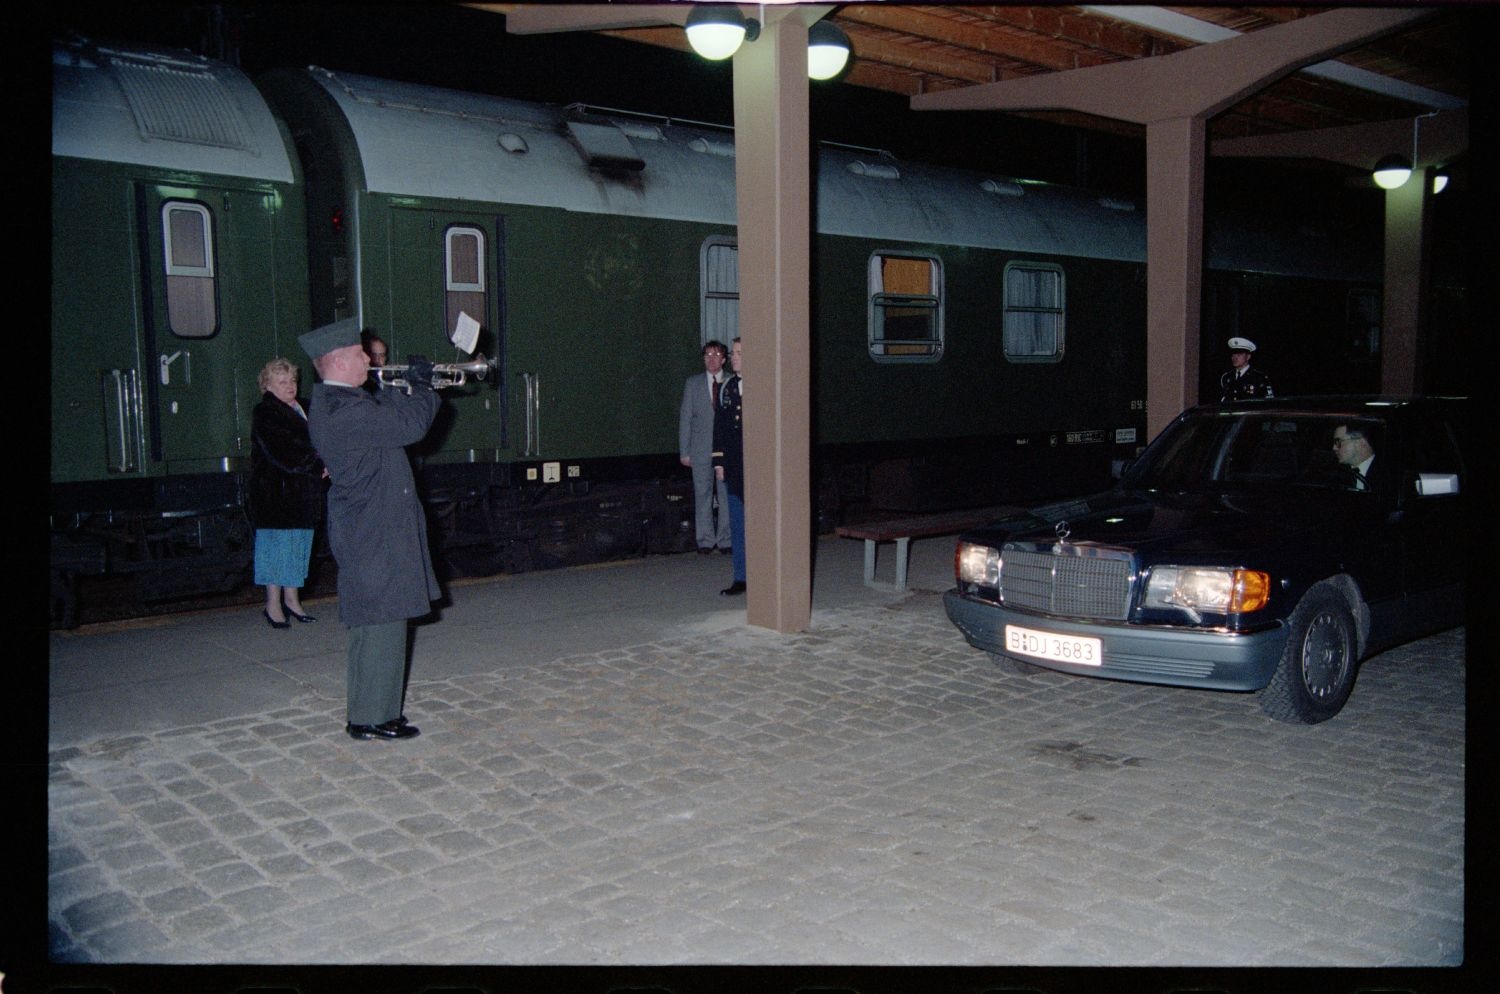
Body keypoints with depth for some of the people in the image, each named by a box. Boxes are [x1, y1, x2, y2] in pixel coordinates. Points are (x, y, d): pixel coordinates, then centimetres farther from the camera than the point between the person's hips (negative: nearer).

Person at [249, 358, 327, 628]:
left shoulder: (302, 410, 15)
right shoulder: (265, 413, -10)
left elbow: (314, 445, 17)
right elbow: (284, 453, -20)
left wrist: (321, 465, -4)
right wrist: (319, 465, -17)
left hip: (302, 493, 8)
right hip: (275, 492, -8)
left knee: (299, 544, 11)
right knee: (278, 544, -4)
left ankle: (291, 598, 19)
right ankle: (273, 604, 3)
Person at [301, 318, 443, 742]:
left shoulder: (336, 402, 12)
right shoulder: (343, 410, -21)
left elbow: (389, 416, 21)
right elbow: (410, 425, -23)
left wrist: (408, 386, 8)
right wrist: (422, 386, -7)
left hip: (373, 530, 11)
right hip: (374, 537, -11)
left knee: (380, 624, 17)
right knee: (380, 623, -3)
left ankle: (375, 709, 26)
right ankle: (371, 718, 5)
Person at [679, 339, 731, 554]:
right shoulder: (693, 383, 8)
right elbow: (685, 418, 7)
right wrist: (684, 451, 1)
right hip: (701, 449, 1)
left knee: (727, 496, 0)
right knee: (702, 496, 2)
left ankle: (725, 540, 9)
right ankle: (706, 541, 9)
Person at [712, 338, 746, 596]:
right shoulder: (727, 387, 11)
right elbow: (719, 426, 13)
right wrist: (719, 461, 7)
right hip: (734, 466, 5)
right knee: (738, 524, 9)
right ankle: (741, 578, 16)